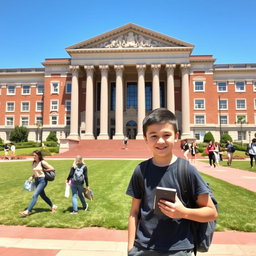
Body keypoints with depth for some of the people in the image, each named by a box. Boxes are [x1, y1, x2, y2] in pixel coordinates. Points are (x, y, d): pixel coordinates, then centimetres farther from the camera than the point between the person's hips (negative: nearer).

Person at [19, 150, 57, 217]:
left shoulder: (43, 162, -11)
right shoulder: (33, 163, 8)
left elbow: (52, 169, -12)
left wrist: (44, 170, -8)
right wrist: (32, 177, 1)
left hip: (42, 180, -8)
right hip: (36, 180, 8)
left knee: (35, 195, -13)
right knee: (42, 196, 14)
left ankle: (27, 211, -9)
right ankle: (53, 206, 29)